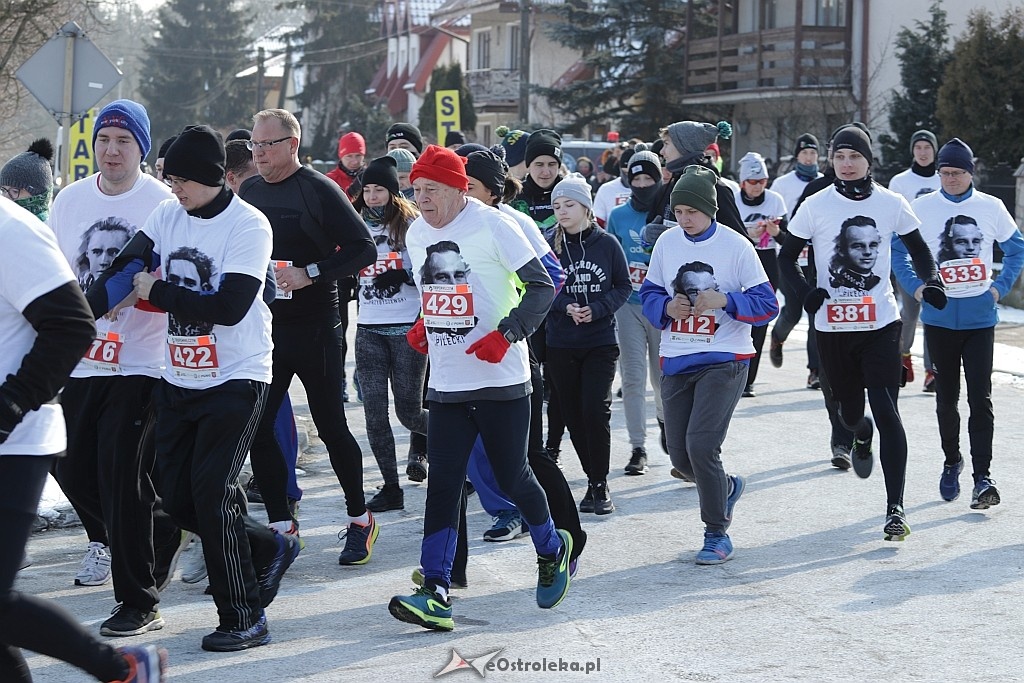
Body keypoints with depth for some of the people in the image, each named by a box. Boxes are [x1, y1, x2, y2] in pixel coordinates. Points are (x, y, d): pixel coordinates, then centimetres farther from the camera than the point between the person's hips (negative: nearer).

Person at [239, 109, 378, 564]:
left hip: (314, 328, -6)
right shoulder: (248, 193, 9)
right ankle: (280, 524, 13)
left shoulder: (319, 191, -9)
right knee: (257, 428, 2)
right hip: (262, 327, 6)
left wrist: (310, 274, -21)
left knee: (331, 427, 3)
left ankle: (360, 520, 18)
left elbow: (363, 249, -13)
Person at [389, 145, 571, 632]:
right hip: (446, 384, 5)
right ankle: (435, 593, -7)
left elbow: (542, 286, -10)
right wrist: (423, 326, 7)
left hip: (500, 378, -5)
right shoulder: (416, 233, 9)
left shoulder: (492, 226, -12)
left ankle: (552, 549, 32)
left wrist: (507, 334, -19)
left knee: (511, 476, 4)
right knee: (442, 483, -3)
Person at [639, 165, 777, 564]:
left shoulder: (736, 246, -8)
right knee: (680, 455, 6)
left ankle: (717, 535, -1)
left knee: (701, 445, -17)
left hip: (724, 361, -5)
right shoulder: (667, 242, 5)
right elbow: (649, 293, 13)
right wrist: (667, 307, -8)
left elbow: (767, 305, -7)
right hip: (676, 362, 5)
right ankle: (727, 487, 39)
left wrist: (724, 301, -22)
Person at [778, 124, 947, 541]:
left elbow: (918, 248, 14)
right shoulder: (816, 206, -2)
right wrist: (805, 291, -14)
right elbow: (787, 257, 4)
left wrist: (930, 280, -5)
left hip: (881, 323, -1)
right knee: (849, 409, 14)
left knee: (886, 413, -11)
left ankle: (895, 508, -9)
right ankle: (861, 437, 54)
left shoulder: (891, 204, 0)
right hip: (832, 326, 1)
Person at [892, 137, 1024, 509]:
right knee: (946, 397, 10)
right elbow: (897, 249, 9)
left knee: (980, 397, -8)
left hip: (980, 316, -1)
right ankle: (951, 461, 30)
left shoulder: (991, 207, 0)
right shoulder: (922, 207, -1)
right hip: (939, 317, 1)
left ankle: (982, 476, -9)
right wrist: (915, 286, -1)